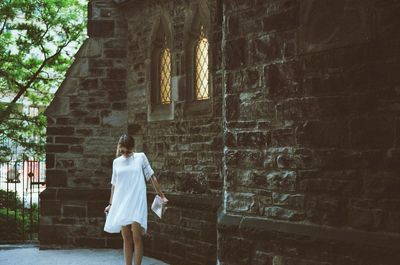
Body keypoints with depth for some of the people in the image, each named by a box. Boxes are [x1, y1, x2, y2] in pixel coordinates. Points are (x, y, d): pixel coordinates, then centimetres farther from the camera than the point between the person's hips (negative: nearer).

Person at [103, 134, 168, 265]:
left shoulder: (140, 157, 3)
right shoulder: (116, 162, 11)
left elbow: (152, 177, 5)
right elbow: (114, 184, 17)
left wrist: (162, 196, 3)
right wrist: (110, 204, 18)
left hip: (137, 202, -3)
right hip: (121, 203, 3)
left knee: (136, 237, -9)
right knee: (126, 238, 4)